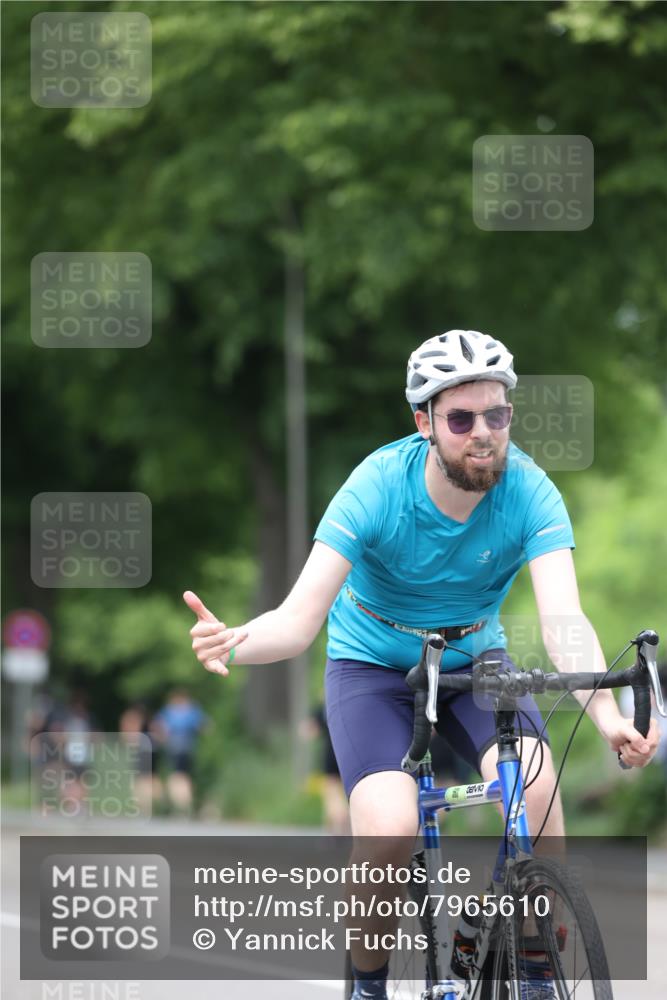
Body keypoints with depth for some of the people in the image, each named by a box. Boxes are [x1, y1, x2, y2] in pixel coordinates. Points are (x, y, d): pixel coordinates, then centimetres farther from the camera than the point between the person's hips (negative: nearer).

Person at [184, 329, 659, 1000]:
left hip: (474, 661, 2)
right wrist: (234, 643, -53)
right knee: (389, 830, -28)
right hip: (373, 667, -2)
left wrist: (607, 715, -53)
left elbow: (562, 620, -33)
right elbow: (298, 621, -30)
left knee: (534, 784, -29)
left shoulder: (529, 491, -22)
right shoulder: (377, 487, -26)